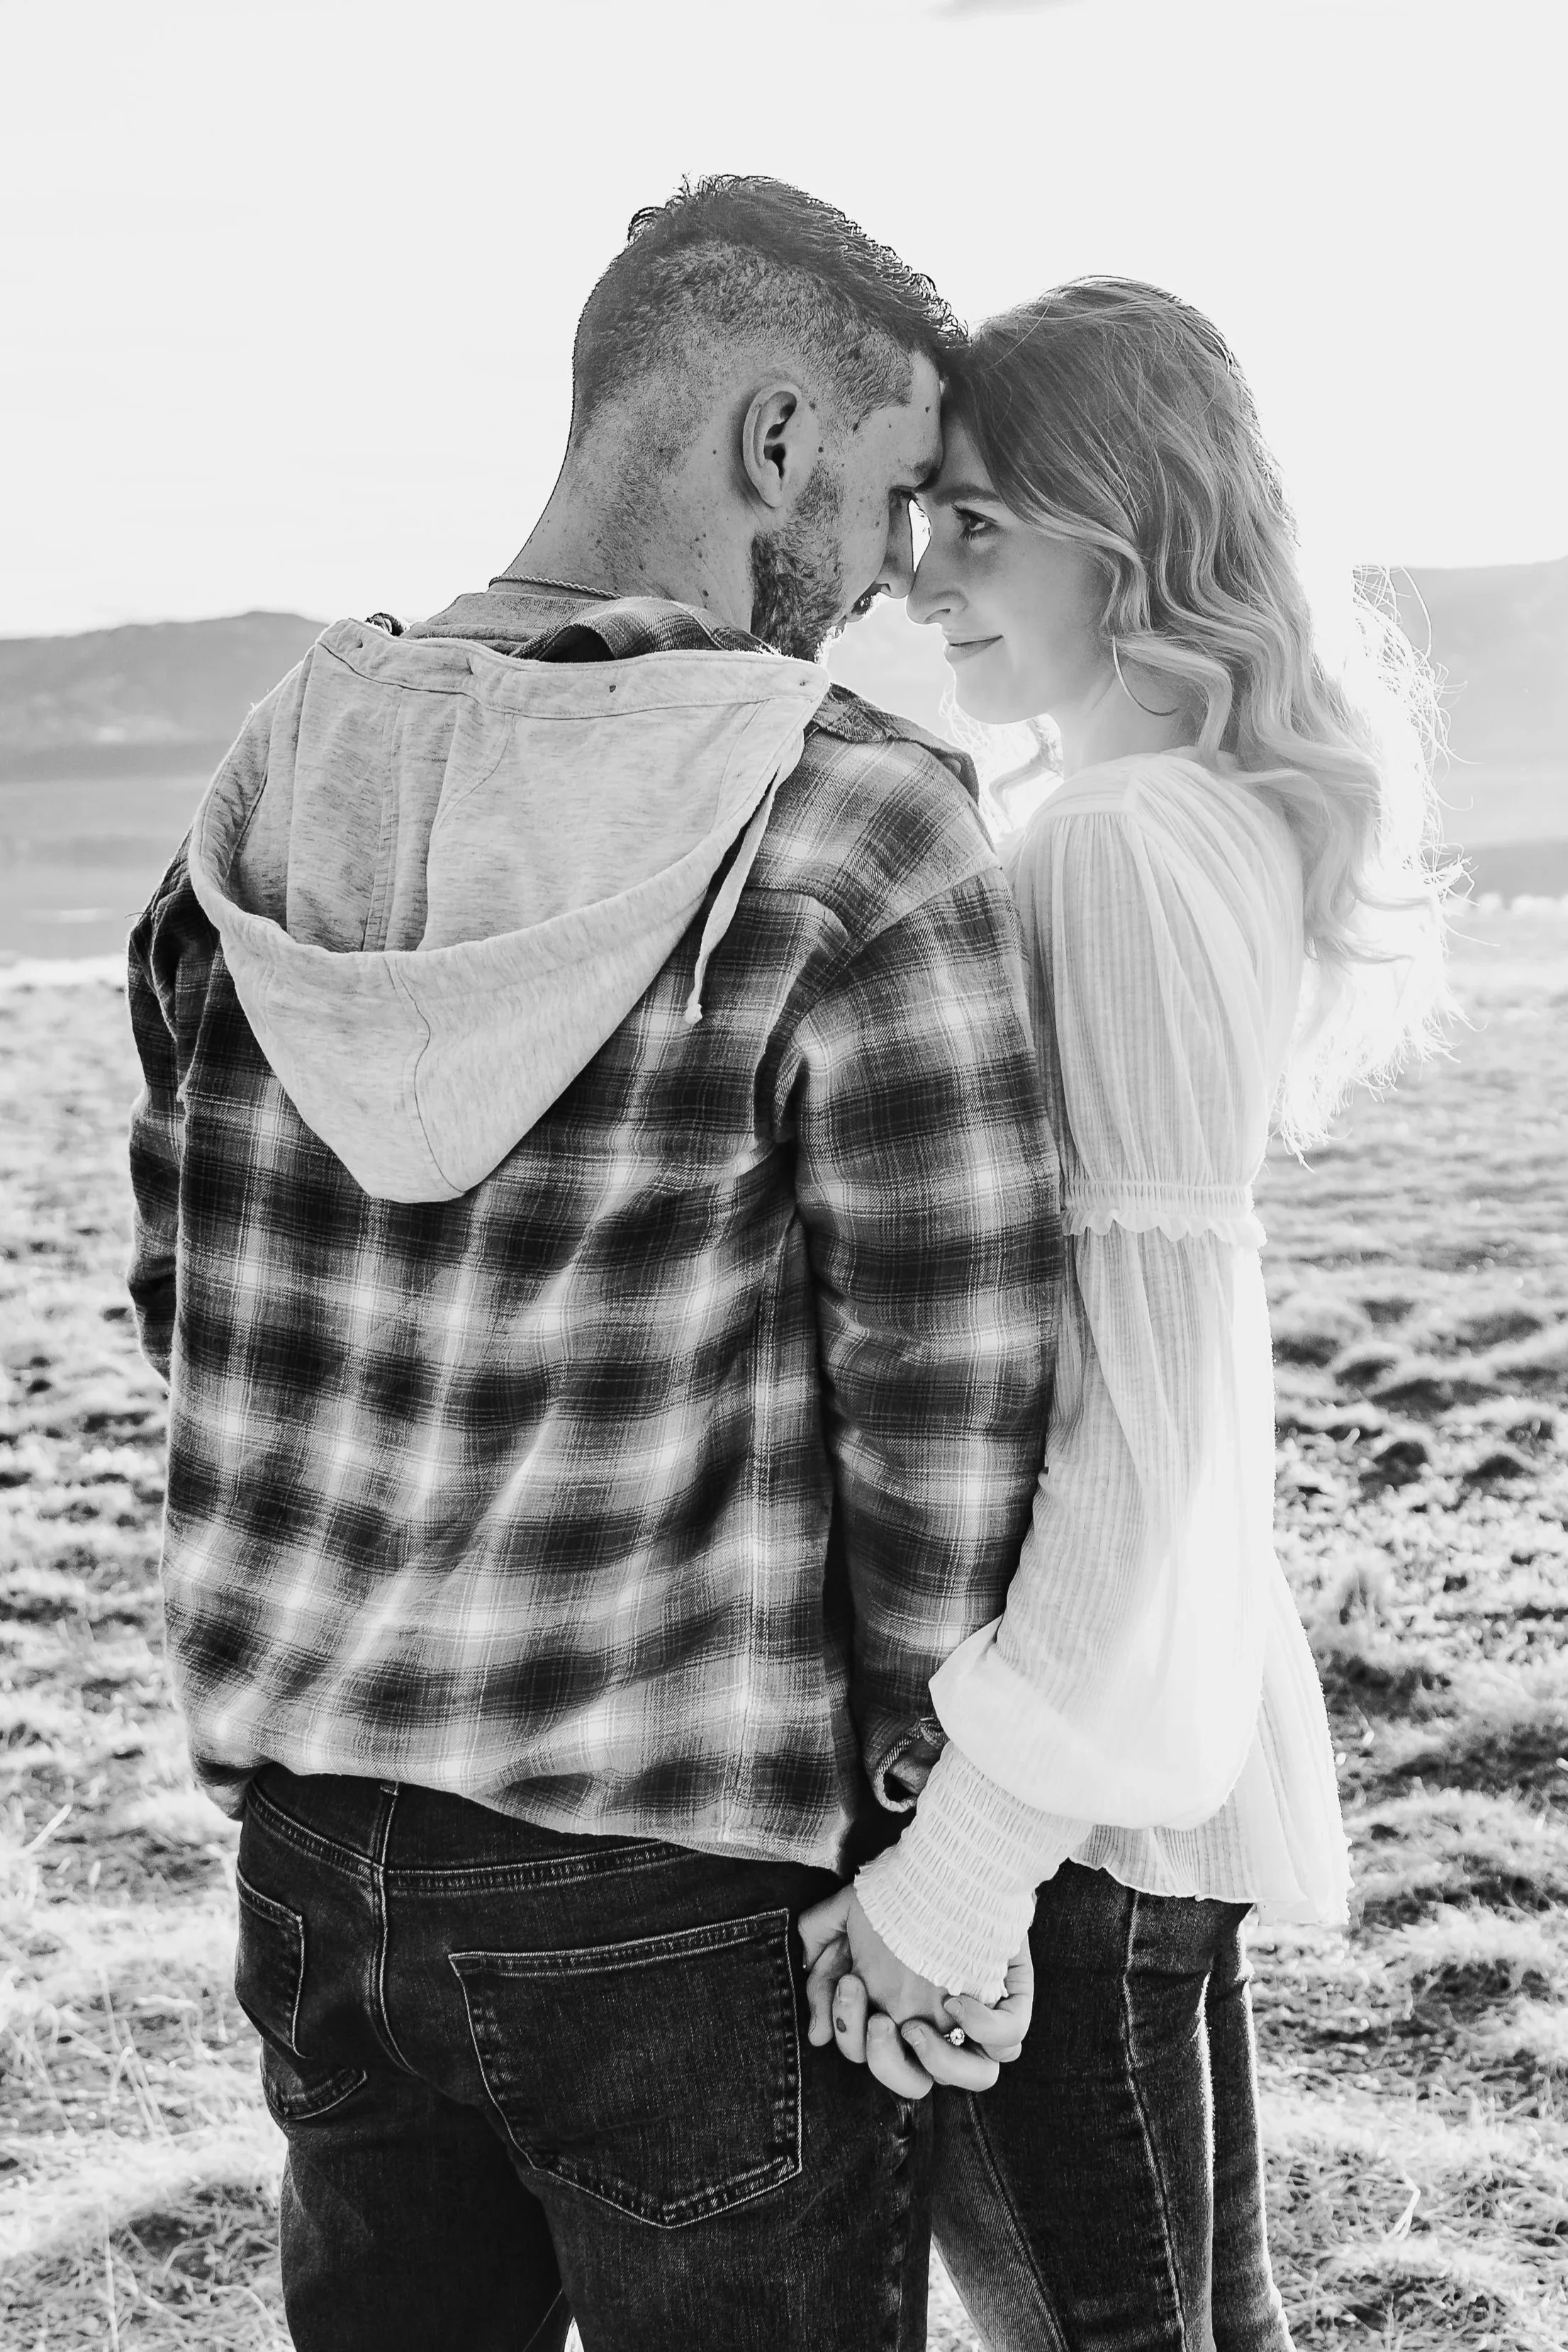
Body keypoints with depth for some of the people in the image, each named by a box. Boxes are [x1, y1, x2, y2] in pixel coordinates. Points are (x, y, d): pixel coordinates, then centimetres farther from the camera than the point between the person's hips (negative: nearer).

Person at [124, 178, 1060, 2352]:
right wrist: (940, 1840, -1)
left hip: (309, 1845, 6)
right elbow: (953, 1392, -16)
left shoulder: (271, 787, -1)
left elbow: (184, 1293, 6)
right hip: (677, 1898, -5)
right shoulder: (857, 831, -18)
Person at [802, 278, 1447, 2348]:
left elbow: (1147, 1402, -23)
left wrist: (960, 1858, -22)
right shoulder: (1264, 818, 9)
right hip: (1181, 1717, 9)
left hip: (1078, 1766, -9)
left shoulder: (1117, 851, -19)